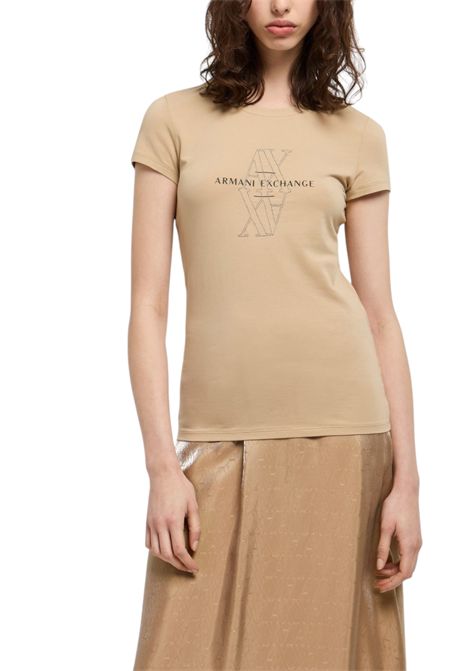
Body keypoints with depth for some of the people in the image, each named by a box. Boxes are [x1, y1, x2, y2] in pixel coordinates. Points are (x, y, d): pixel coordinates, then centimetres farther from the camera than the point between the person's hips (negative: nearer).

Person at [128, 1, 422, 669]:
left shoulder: (358, 136, 8)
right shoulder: (174, 120, 6)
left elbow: (381, 317, 6)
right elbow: (148, 305, 1)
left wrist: (406, 477, 1)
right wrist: (161, 465, -7)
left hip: (342, 432, 1)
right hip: (219, 432, 0)